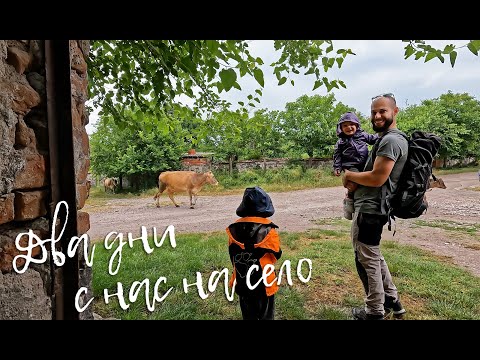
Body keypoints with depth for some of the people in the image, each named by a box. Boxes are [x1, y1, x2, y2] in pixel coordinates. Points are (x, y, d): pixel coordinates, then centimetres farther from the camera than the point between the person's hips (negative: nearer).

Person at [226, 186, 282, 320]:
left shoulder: (234, 229, -10)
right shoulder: (269, 229, -19)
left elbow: (232, 253, 0)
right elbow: (276, 254, -7)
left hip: (242, 280, 3)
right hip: (264, 280, -3)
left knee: (248, 313, 20)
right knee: (265, 313, 17)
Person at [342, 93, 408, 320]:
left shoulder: (390, 140, -18)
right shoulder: (386, 139, 16)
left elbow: (377, 179, -24)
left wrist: (349, 175, -8)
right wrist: (355, 181, 4)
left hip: (369, 209, -11)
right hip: (371, 206, 11)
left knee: (367, 260, 2)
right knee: (373, 256, 22)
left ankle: (375, 312, 18)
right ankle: (391, 301, 34)